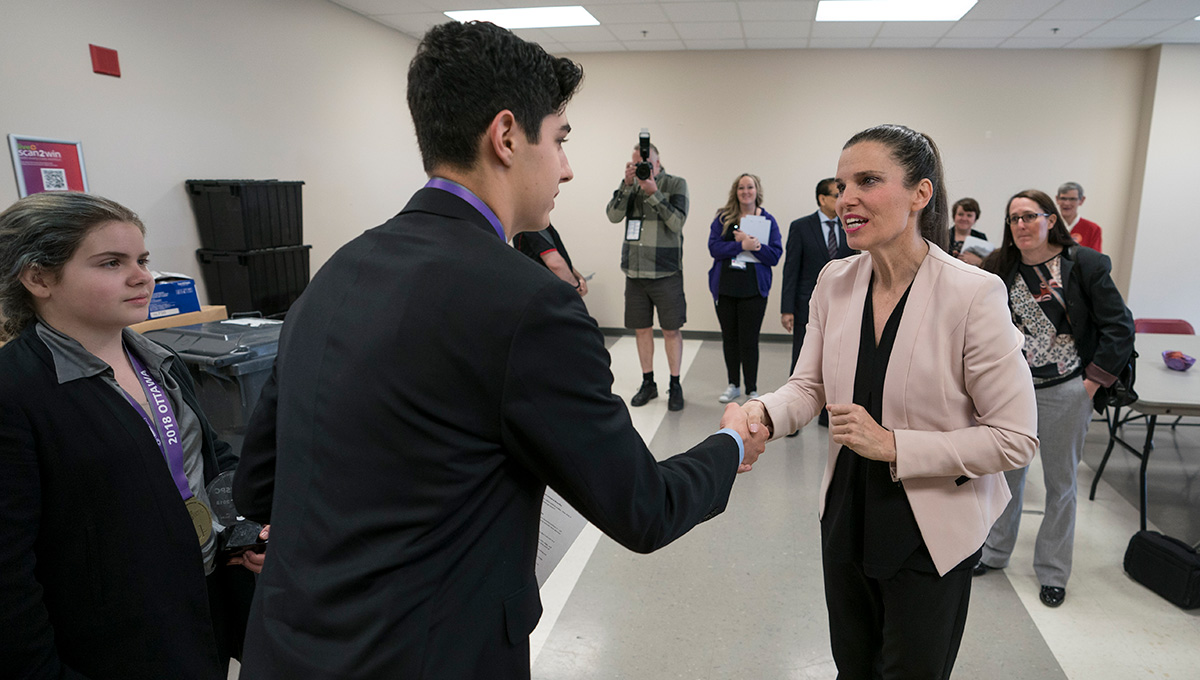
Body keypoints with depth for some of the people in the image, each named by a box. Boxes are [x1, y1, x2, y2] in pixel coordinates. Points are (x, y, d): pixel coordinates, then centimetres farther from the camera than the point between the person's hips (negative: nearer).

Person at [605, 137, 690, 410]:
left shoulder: (676, 184, -1)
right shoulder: (630, 185, 10)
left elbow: (677, 223, -13)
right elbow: (613, 216, -4)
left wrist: (653, 192, -19)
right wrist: (627, 183, -13)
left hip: (666, 272, -4)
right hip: (634, 272, 4)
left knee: (671, 329, 1)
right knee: (642, 329, 10)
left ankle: (675, 385, 14)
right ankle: (648, 383, 23)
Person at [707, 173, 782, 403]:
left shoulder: (767, 220, 3)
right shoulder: (723, 218, 5)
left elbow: (775, 255, -5)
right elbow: (714, 248, -7)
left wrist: (751, 243, -19)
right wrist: (741, 245, -19)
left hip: (753, 289, -2)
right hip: (725, 287, 2)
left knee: (749, 341, 0)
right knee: (729, 338, 12)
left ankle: (752, 390, 13)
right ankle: (733, 385, 27)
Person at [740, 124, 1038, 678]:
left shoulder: (973, 294, -22)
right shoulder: (835, 281, -6)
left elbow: (1015, 439, -18)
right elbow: (809, 385, -3)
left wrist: (892, 444, -26)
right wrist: (763, 412, -24)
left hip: (931, 534, -4)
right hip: (846, 515, 5)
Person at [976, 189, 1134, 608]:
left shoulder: (1085, 265, -8)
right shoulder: (999, 268, 0)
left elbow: (1120, 328, -5)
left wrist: (1093, 382, -9)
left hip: (1065, 393, -2)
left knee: (1060, 482, 11)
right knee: (1006, 474, 14)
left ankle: (1053, 572, 27)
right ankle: (995, 552, 33)